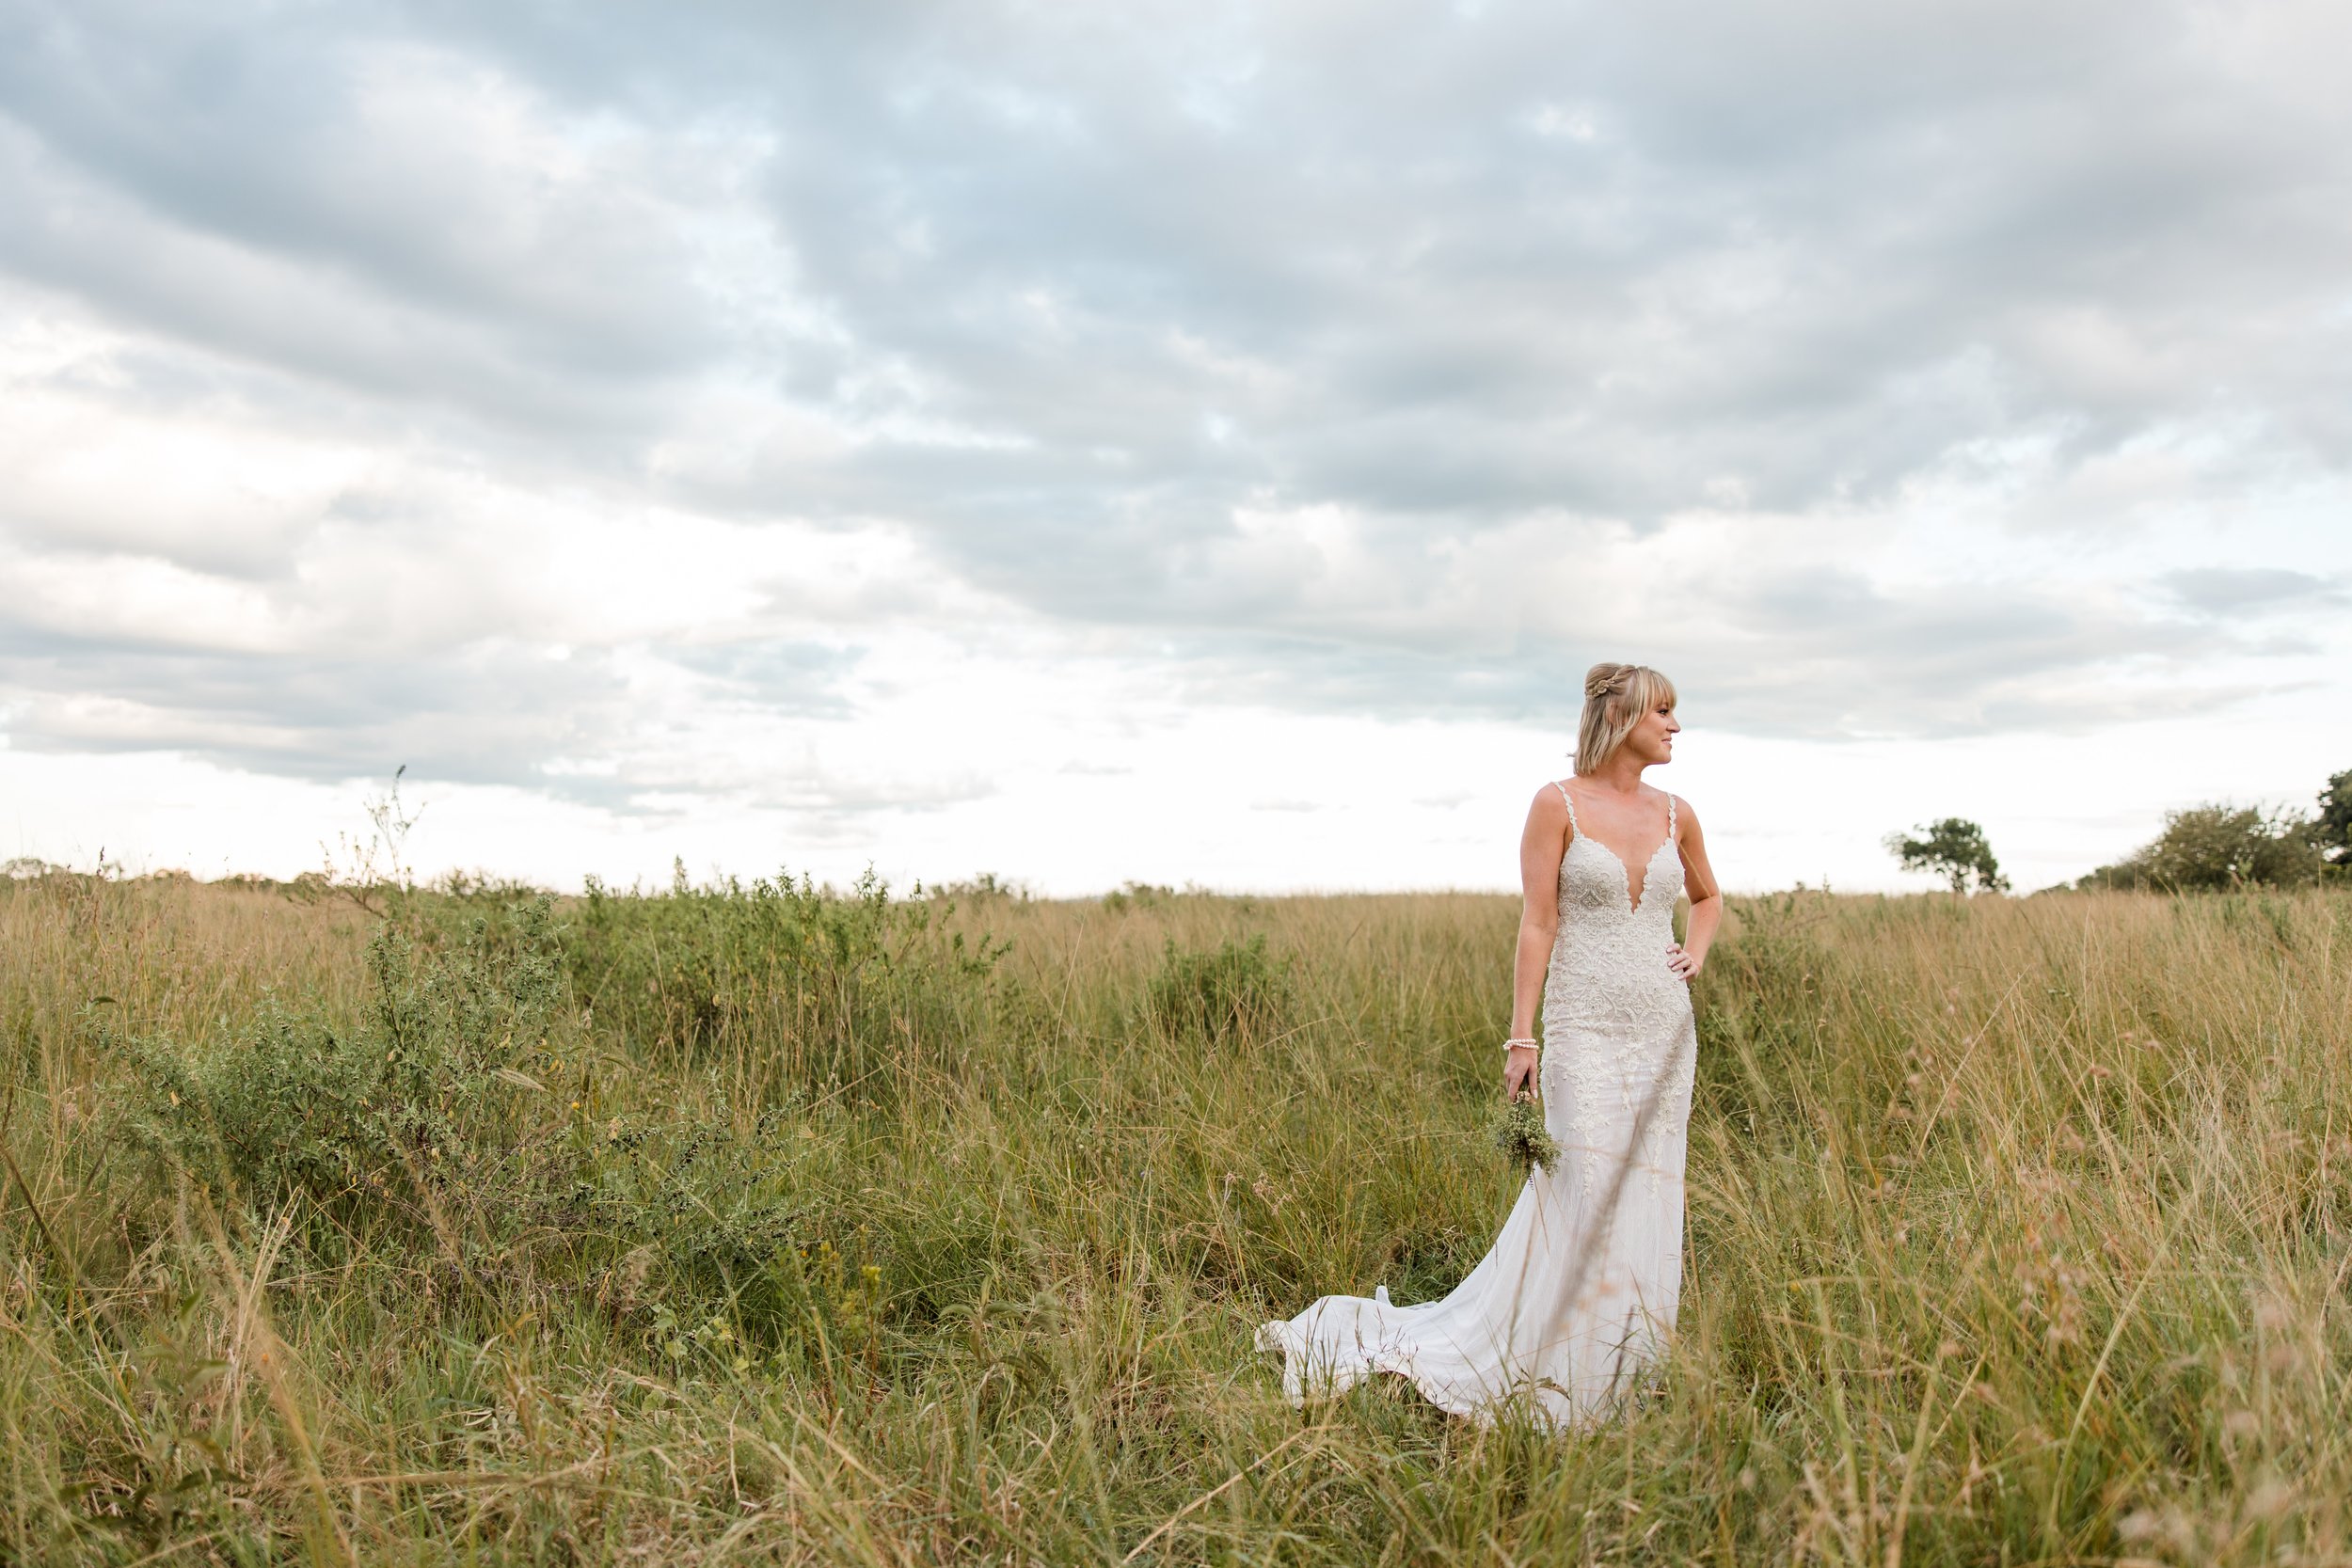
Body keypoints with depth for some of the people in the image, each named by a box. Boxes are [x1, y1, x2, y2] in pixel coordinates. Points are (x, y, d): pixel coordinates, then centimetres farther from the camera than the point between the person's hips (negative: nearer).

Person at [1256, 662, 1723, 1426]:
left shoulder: (1675, 814, 9)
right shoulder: (1557, 804, -5)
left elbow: (1707, 896, 28)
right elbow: (1537, 924, -7)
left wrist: (1696, 952, 8)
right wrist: (1521, 1036, -10)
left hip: (1664, 1030, 5)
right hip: (1586, 1028, -5)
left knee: (1647, 1206, 7)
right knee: (1588, 1203, -11)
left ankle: (1628, 1383, 19)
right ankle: (1561, 1398, 3)